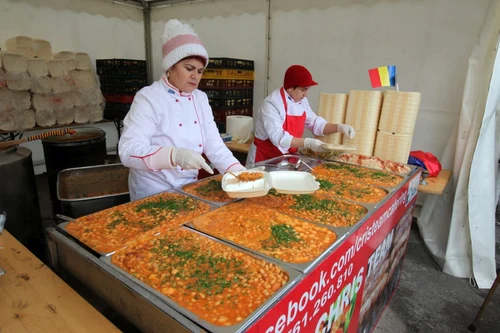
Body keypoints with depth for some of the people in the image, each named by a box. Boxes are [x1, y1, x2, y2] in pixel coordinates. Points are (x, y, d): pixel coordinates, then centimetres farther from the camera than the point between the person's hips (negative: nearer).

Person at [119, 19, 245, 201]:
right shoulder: (148, 98, -14)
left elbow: (214, 144, 0)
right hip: (154, 195, -5)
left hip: (189, 190, 5)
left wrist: (238, 171, -14)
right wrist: (174, 155, -37)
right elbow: (128, 151, -23)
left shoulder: (201, 99, 3)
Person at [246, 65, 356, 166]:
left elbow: (315, 122, 10)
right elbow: (278, 137, -29)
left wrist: (339, 127, -4)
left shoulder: (302, 101, 3)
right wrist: (308, 143, -33)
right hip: (265, 160, -6)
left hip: (287, 158, 7)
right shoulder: (271, 104, -22)